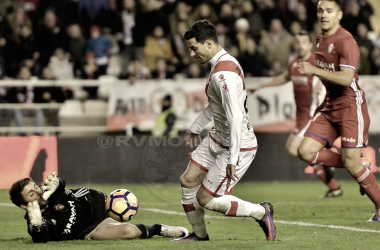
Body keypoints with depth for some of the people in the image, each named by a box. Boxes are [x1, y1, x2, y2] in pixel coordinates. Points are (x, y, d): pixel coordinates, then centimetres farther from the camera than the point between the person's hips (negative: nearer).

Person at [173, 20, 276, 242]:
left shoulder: (222, 74, -26)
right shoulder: (225, 62, 7)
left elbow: (235, 117, -31)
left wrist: (232, 159, -29)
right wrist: (196, 127, 34)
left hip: (238, 146, -10)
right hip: (217, 139, 10)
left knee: (205, 199, -4)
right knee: (188, 181, 11)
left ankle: (261, 212, 9)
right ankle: (199, 234, 25)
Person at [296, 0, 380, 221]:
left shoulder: (345, 41, -15)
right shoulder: (321, 41, 12)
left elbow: (346, 78, -26)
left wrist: (314, 70, -29)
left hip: (351, 104, -8)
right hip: (330, 105, 8)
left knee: (351, 162, -10)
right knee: (306, 151, -5)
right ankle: (361, 169, 12)